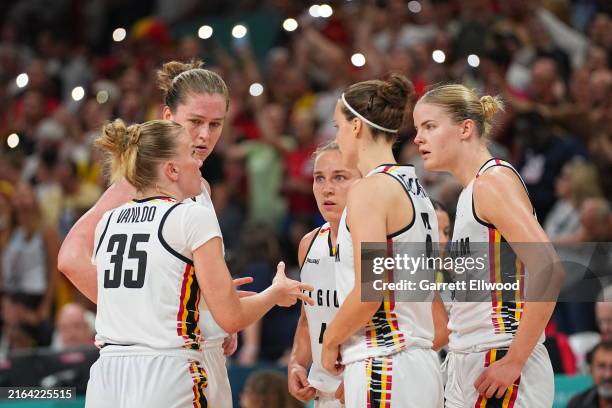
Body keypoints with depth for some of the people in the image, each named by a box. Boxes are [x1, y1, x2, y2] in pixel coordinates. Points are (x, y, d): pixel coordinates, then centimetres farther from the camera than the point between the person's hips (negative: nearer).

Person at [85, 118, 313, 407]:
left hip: (105, 381, 6)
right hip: (165, 381, -6)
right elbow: (231, 318, -7)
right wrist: (277, 293, 13)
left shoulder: (107, 223, 12)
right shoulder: (193, 217, -6)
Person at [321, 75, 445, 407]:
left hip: (381, 367, -9)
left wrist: (331, 340, -3)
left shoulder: (369, 190, -11)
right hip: (421, 365, 9)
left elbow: (368, 293, -19)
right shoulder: (415, 189, 16)